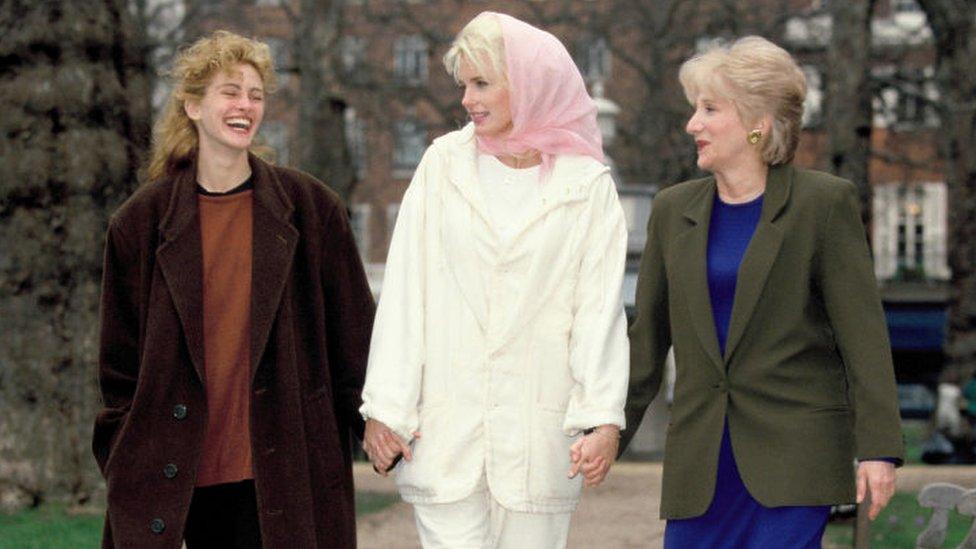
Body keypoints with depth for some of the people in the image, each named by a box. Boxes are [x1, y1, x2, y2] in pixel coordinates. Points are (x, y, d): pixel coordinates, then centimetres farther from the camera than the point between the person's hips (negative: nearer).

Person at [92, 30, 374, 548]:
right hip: (182, 471, 0)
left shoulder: (309, 207, 4)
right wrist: (121, 461, 6)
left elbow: (353, 332, 7)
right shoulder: (143, 221, 5)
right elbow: (120, 359, 10)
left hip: (284, 468, 0)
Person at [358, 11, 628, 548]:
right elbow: (403, 293, 5)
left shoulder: (587, 183, 3)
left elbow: (599, 307, 0)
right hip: (445, 423, 1)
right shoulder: (444, 163, 6)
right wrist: (384, 407, 0)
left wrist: (603, 418, -9)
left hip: (539, 421, 0)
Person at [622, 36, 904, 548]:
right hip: (702, 456, 5)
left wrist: (877, 447, -11)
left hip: (795, 448, -4)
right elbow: (647, 338, 15)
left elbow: (863, 333, -6)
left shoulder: (825, 203, -4)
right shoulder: (673, 209, 10)